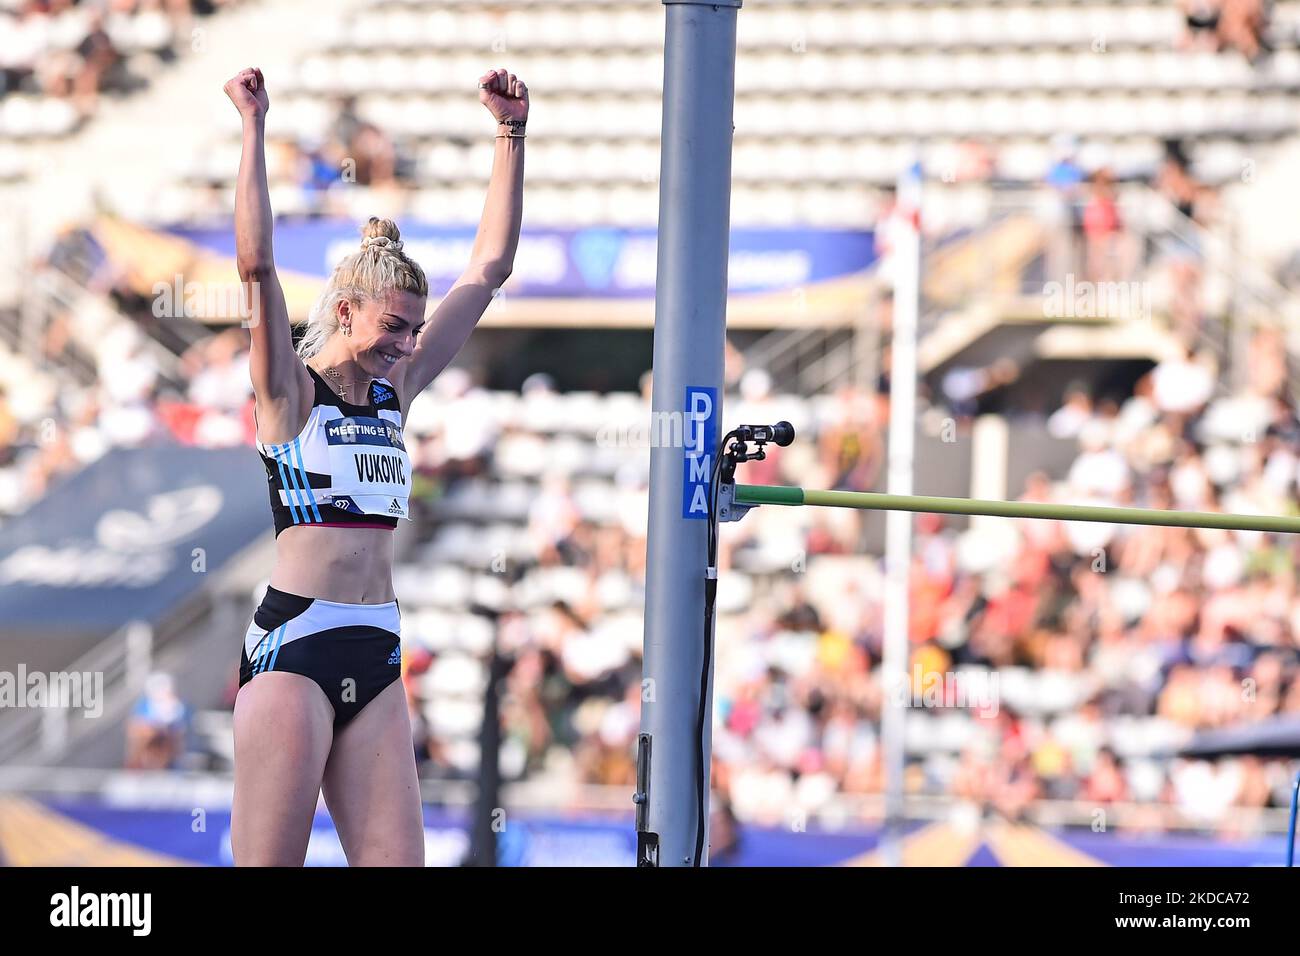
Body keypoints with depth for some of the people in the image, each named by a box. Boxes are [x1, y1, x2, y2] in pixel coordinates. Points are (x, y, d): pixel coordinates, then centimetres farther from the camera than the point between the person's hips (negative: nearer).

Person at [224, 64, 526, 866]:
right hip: (294, 644, -6)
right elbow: (257, 264, -14)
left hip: (377, 654, 6)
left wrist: (512, 133, 13)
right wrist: (254, 128, -18)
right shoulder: (290, 391, 0)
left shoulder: (397, 392, 15)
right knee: (268, 862, -7)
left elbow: (490, 267, 16)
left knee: (395, 860, -2)